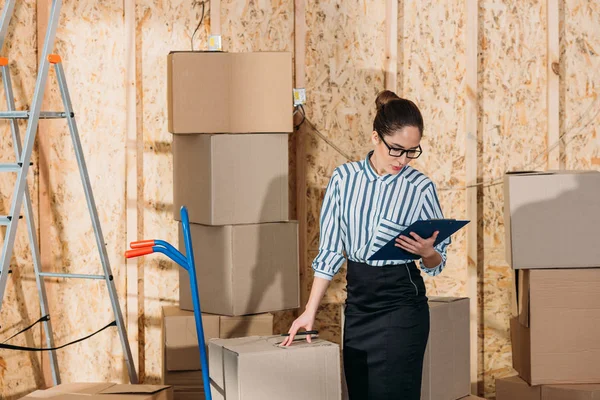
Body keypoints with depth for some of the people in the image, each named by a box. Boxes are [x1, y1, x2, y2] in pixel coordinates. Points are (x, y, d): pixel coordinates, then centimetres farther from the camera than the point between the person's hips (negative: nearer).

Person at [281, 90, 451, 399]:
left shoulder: (421, 188, -6)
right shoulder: (344, 178, 1)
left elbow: (436, 265, 2)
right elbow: (329, 250, 4)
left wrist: (427, 252, -21)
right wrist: (310, 312, 0)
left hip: (400, 306, -3)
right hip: (357, 303, 3)